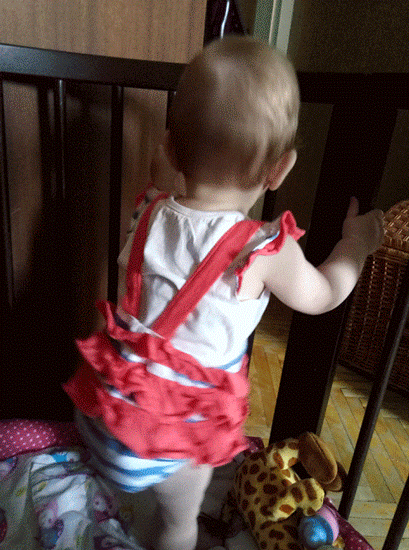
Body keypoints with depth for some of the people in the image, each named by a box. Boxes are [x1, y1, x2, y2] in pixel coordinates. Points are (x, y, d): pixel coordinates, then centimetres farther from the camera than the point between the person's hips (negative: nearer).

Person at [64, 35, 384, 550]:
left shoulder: (150, 214, -14)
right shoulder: (268, 250, -26)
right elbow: (323, 296, -5)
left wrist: (159, 186, 17)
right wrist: (356, 243, 12)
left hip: (110, 396, 4)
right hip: (183, 420, -3)